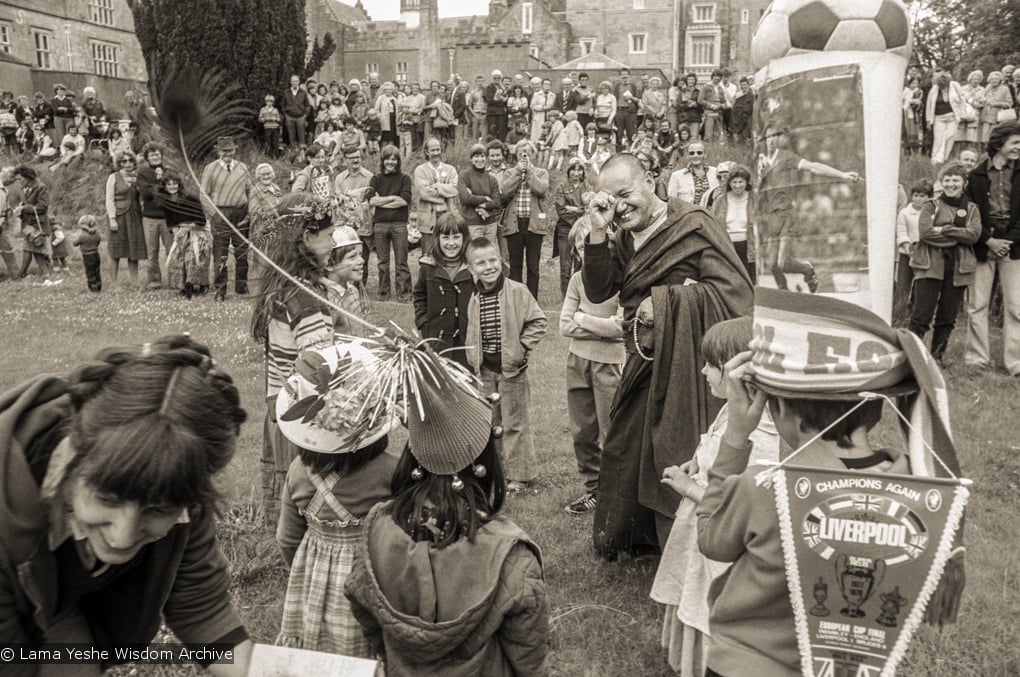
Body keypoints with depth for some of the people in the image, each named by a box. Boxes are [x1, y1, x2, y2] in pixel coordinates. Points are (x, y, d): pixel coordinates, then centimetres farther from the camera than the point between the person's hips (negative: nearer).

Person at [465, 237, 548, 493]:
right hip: (484, 369, 5)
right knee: (489, 421, 15)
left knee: (515, 422, 4)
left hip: (511, 368, -5)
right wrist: (473, 357, 2)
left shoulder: (517, 292, -12)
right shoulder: (475, 299, 1)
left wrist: (521, 347, -13)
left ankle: (521, 474, 13)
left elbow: (539, 322, -10)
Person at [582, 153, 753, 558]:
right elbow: (598, 291, 2)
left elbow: (735, 291, -18)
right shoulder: (625, 239, 10)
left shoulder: (694, 227, -11)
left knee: (680, 464, -1)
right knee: (625, 455, 14)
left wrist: (664, 301, -18)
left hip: (686, 365, -7)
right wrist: (598, 232, -9)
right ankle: (630, 538, 34)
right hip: (644, 365, 7)